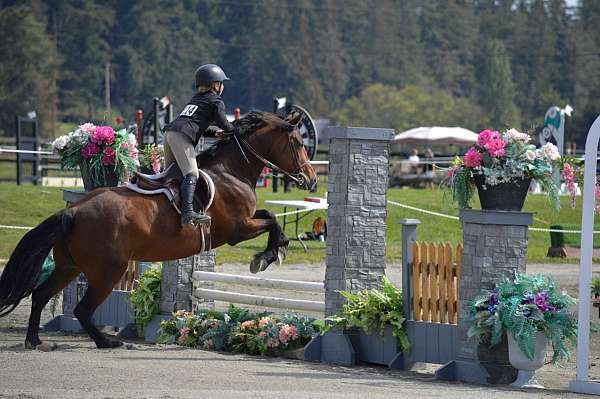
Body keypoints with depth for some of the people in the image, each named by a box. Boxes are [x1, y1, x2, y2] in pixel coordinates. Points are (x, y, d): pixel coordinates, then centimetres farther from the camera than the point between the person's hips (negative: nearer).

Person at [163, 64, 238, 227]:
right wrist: (234, 129, 19)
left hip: (169, 132, 9)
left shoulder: (196, 99, 31)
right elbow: (224, 124, -1)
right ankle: (188, 212, -35)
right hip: (182, 136, -9)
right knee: (191, 174, -19)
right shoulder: (216, 101, 7)